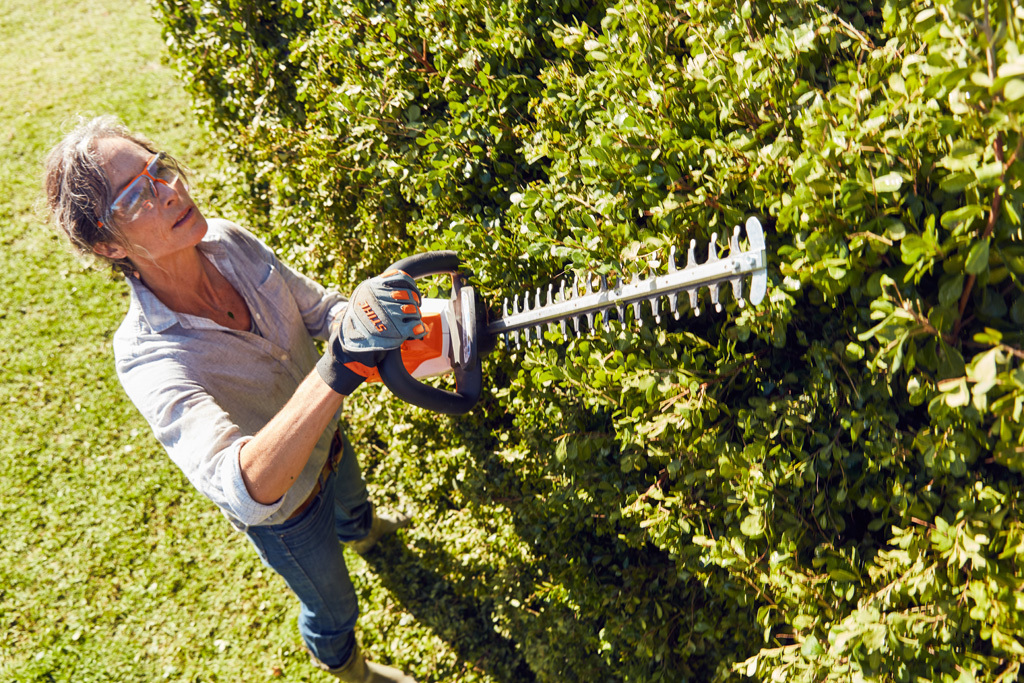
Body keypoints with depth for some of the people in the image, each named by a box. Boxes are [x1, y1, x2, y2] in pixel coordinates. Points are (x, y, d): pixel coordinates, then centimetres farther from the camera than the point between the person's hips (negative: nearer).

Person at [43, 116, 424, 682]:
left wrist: (366, 314, -30)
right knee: (332, 609, 24)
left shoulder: (227, 242, -21)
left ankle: (363, 532, 78)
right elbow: (246, 489, -52)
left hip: (325, 440, 6)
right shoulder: (147, 359, -40)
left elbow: (318, 308, -8)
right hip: (283, 509, -5)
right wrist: (339, 367, -63)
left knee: (352, 504, 40)